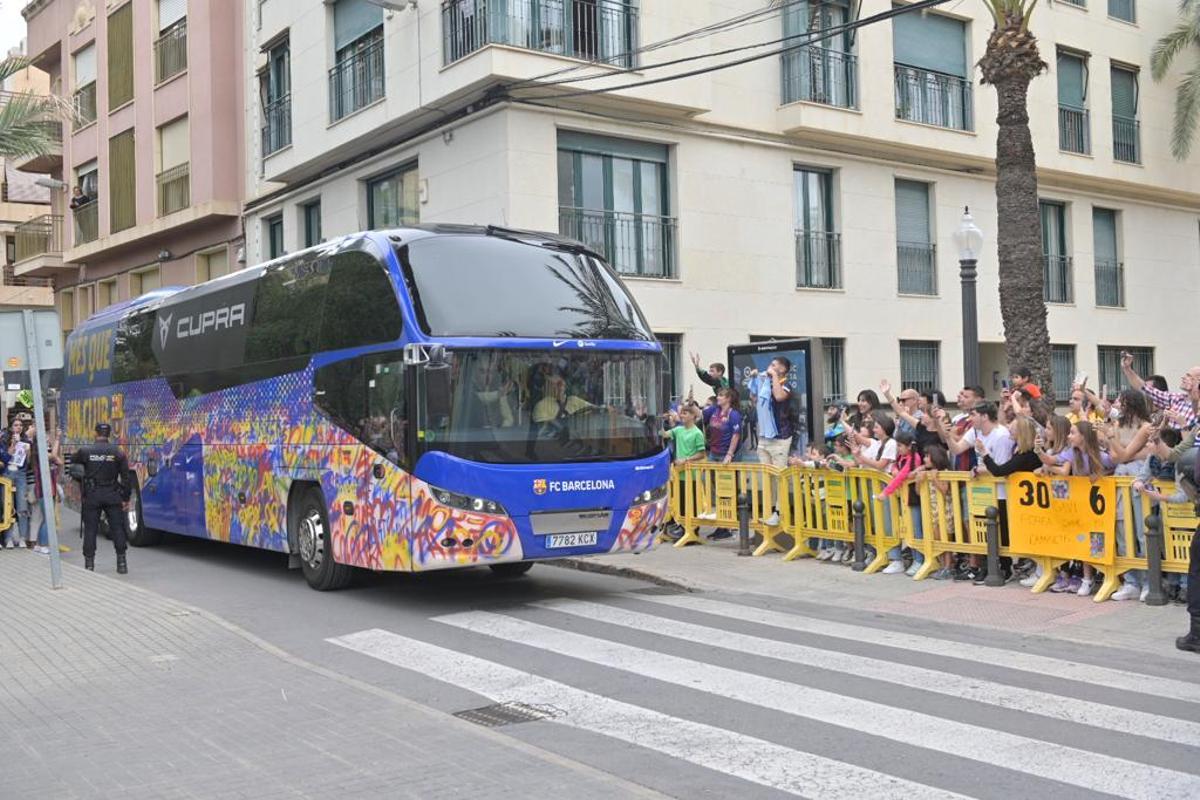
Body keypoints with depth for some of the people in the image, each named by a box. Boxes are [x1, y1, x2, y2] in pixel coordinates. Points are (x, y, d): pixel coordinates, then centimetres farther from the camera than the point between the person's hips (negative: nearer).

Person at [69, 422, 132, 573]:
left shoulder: (85, 451, -4)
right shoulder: (118, 452, -2)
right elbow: (125, 478, -2)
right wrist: (126, 498, 4)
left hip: (91, 496, 0)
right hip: (112, 496, 0)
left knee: (90, 529, 7)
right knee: (117, 528, 5)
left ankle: (89, 563, 7)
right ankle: (121, 563, 4)